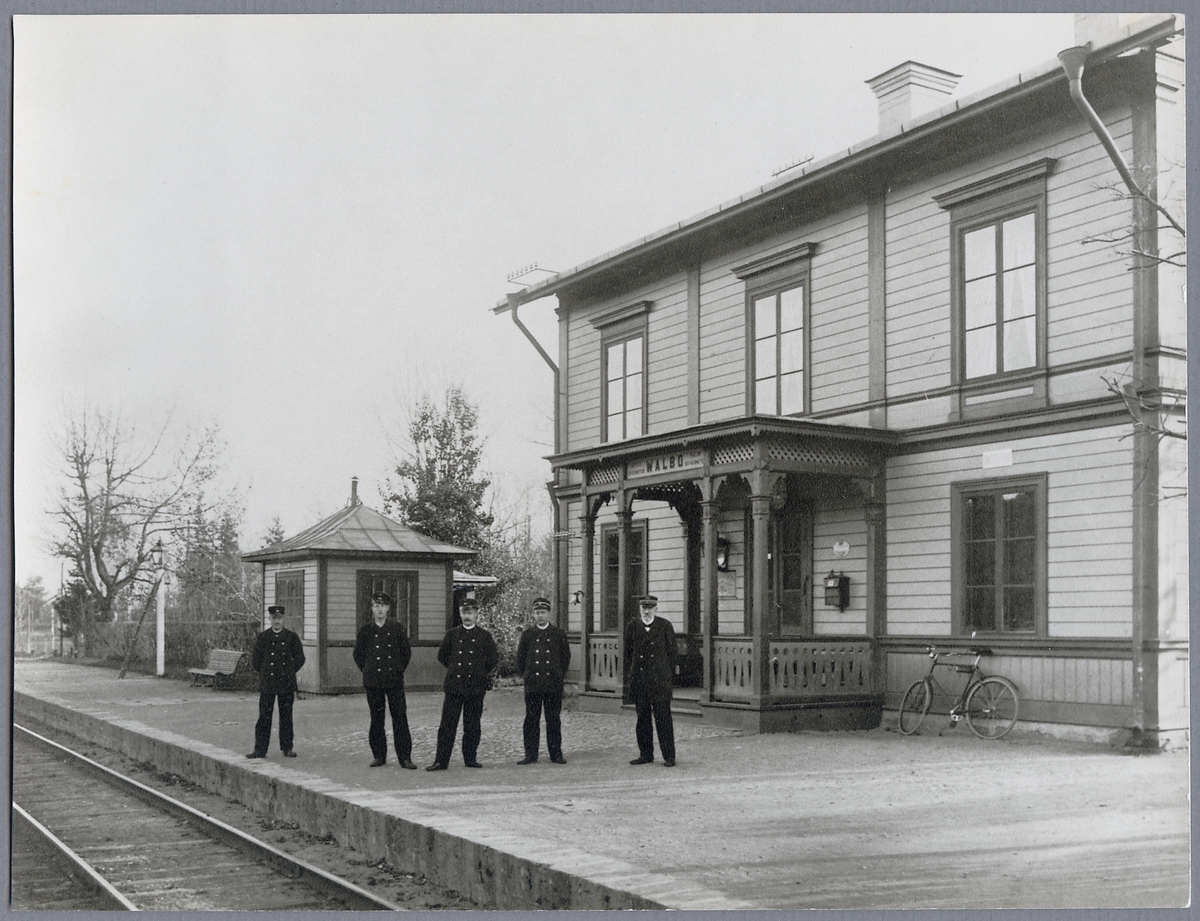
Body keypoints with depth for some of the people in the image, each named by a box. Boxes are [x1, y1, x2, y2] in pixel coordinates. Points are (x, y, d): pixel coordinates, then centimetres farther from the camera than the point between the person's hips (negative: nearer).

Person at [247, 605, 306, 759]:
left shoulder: (292, 637, 4)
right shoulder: (263, 637, 3)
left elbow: (300, 659, 10)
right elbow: (255, 659, 8)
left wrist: (289, 672, 8)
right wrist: (264, 672, 7)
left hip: (287, 684, 1)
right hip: (267, 683, 0)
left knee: (286, 716, 5)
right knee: (264, 717, -1)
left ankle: (287, 748, 12)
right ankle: (260, 749, 3)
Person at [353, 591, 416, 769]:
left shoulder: (398, 628, 3)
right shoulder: (365, 631, 4)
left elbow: (407, 652, 11)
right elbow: (358, 655, 14)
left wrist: (398, 670, 9)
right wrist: (368, 671, 10)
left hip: (395, 681, -1)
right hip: (373, 682, 1)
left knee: (400, 718, -4)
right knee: (376, 719, 4)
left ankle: (404, 757, -1)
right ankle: (379, 756, 14)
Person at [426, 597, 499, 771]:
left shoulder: (484, 636, 5)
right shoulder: (452, 634, 8)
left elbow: (494, 657, 13)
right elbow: (442, 656, 18)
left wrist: (482, 672, 11)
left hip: (475, 687, 0)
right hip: (454, 686, 0)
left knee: (472, 726, 4)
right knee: (447, 725, -2)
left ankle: (470, 758, 16)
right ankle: (441, 761, 0)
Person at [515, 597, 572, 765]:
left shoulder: (558, 634, 6)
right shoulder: (527, 635, 6)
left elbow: (566, 657, 12)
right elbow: (520, 657, 11)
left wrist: (558, 675, 9)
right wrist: (527, 675, 9)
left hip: (554, 685, 0)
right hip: (532, 685, 0)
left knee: (554, 720, 3)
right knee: (531, 720, 1)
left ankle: (556, 753, 10)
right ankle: (530, 754, 6)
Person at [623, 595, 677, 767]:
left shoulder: (665, 626, 2)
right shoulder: (632, 627, 8)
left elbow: (671, 651, 5)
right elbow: (628, 652, 14)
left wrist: (670, 676, 1)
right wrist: (630, 674, 8)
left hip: (660, 679, -3)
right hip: (639, 679, 3)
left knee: (663, 717, -3)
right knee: (642, 717, 7)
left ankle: (669, 756, 3)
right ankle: (646, 754, 16)